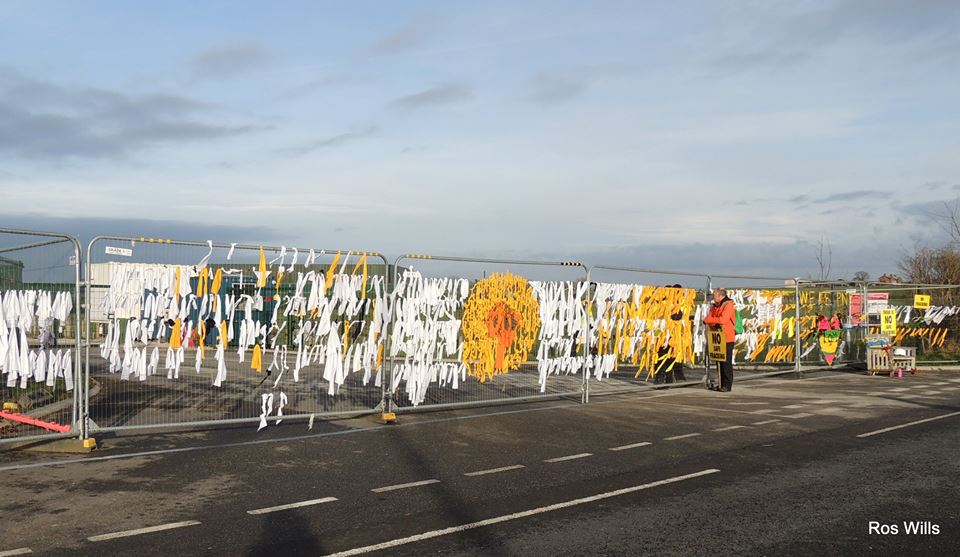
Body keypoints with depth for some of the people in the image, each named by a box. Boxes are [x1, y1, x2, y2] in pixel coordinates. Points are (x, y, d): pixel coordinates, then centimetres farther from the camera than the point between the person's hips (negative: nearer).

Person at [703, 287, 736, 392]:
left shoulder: (729, 305, -10)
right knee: (719, 362, 9)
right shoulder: (715, 306, 16)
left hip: (727, 338, -8)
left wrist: (710, 320, -9)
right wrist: (715, 323, -14)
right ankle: (722, 384, 15)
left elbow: (723, 319, -22)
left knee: (726, 362, -6)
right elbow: (707, 319, 7)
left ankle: (727, 385, -1)